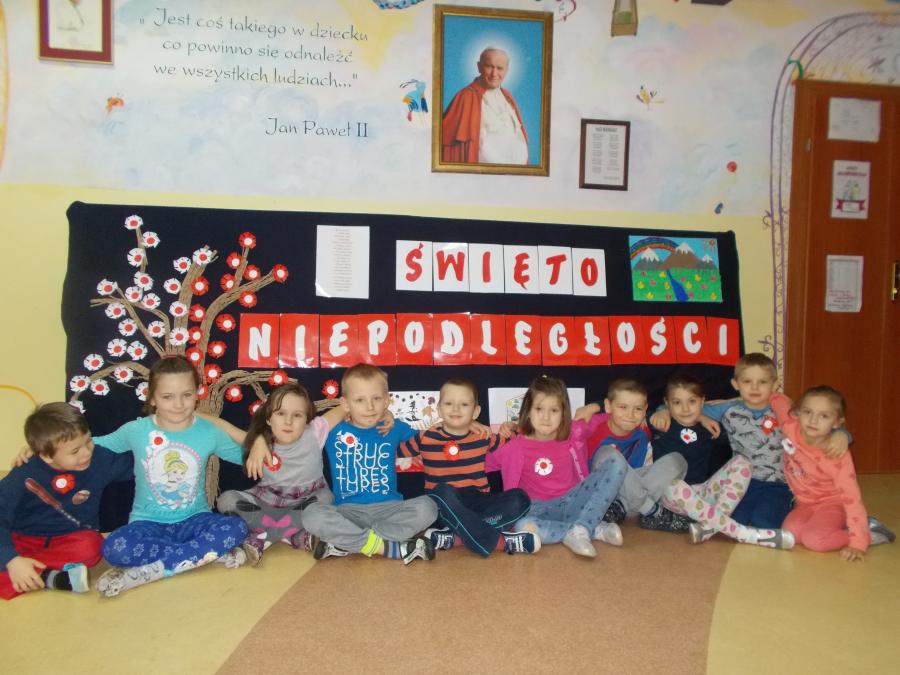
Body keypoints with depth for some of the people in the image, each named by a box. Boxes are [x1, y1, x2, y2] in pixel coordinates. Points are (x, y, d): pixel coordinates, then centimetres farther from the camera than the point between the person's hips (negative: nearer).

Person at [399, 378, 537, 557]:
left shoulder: (483, 437, 7)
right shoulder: (426, 438, 1)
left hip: (477, 503, 3)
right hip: (444, 507, -3)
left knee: (519, 498, -20)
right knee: (443, 491, -37)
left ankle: (452, 536, -29)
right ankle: (500, 541, -32)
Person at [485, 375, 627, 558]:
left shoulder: (574, 433, 1)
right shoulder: (517, 447, -5)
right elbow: (483, 464, -4)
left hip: (574, 501, 3)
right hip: (541, 509, -3)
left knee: (616, 461, -14)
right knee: (523, 527, -38)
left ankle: (580, 530, -24)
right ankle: (596, 530, -22)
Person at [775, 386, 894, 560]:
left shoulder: (838, 456, -27)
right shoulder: (791, 428, -20)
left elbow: (852, 498, -28)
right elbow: (779, 399, -4)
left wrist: (858, 542, -31)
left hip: (832, 504, -5)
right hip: (805, 503, 5)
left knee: (814, 540, -29)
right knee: (791, 530, -23)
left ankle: (868, 535, -6)